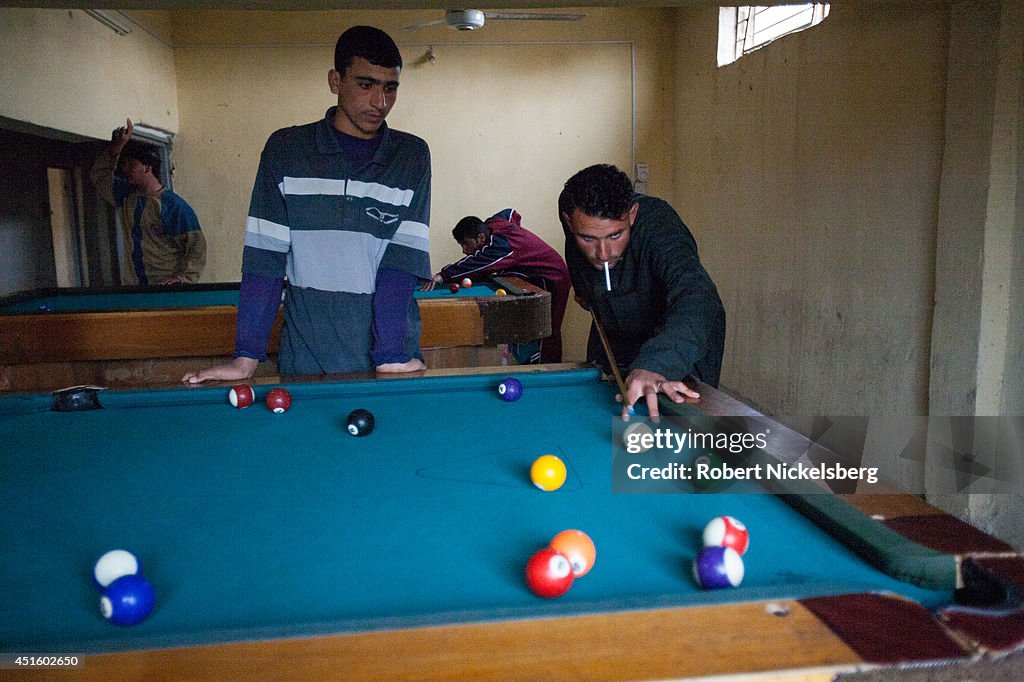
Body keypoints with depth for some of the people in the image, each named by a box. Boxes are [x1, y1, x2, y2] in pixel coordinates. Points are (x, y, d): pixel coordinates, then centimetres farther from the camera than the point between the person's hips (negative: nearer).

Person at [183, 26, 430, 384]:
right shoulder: (285, 149, 1)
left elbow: (403, 257, -8)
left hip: (393, 356, 0)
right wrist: (245, 358, -10)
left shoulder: (412, 157, 1)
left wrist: (392, 356, -18)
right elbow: (265, 256, -2)